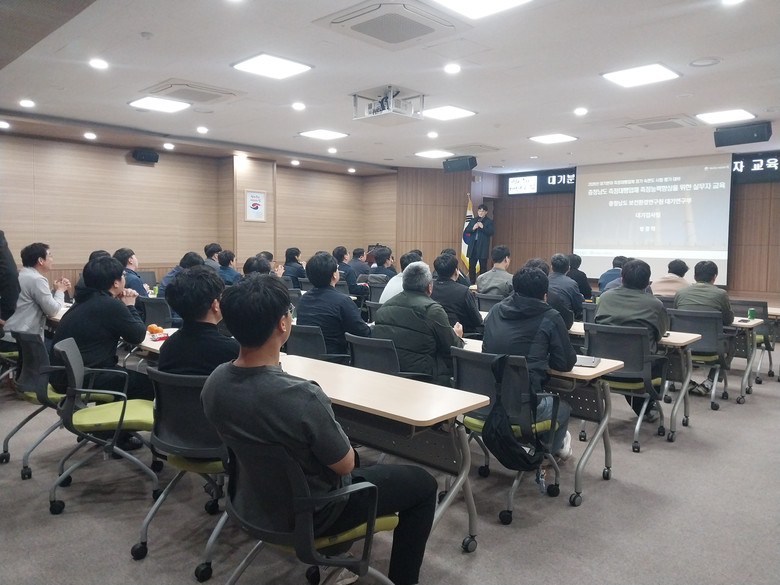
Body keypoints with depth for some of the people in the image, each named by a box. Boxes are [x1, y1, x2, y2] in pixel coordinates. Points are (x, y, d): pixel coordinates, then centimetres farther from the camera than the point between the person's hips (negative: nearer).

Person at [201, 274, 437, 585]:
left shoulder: (214, 383, -15)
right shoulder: (302, 396, -37)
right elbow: (345, 465, -21)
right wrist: (341, 441, 0)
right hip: (311, 512, -7)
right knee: (422, 483, 11)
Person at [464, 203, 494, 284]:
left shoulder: (489, 222, 1)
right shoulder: (473, 220, 14)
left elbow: (491, 233, -10)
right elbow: (466, 230, 7)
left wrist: (482, 227, -20)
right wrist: (473, 228, -11)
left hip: (483, 247, -4)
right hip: (473, 246, 4)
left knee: (483, 267, 1)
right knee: (471, 266, 6)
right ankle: (471, 283, 15)